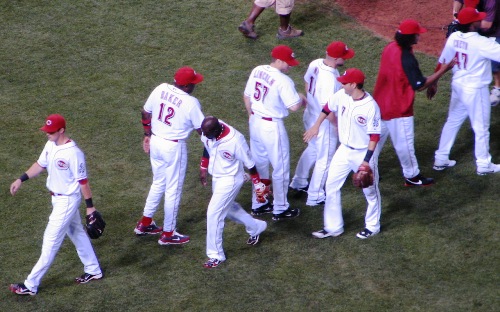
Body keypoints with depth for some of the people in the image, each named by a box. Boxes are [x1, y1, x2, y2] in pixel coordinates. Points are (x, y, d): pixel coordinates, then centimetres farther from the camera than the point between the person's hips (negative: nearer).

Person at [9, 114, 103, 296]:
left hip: (67, 200, -9)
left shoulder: (73, 153, -26)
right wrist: (21, 180, 7)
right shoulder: (50, 145, -1)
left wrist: (90, 206, -16)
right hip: (57, 198, 9)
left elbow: (83, 181, -21)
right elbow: (40, 165, 14)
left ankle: (31, 285, 3)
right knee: (77, 233, 20)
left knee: (51, 240, -3)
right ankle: (93, 271, 35)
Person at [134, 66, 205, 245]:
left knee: (158, 183, 25)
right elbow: (202, 129, -11)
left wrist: (147, 135, 18)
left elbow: (145, 113, 7)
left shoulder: (160, 89, -4)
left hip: (155, 142, 7)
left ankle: (144, 224, 34)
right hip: (174, 148, -7)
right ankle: (168, 234, 18)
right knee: (173, 190, 8)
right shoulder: (191, 103, -21)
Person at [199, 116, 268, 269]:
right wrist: (203, 169, 14)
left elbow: (250, 164, -20)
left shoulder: (235, 140, -33)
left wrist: (259, 186, -11)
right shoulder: (208, 133, -16)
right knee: (228, 208, 24)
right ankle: (256, 227, 47)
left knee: (214, 213, -9)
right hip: (216, 176, 8)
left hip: (230, 180, -8)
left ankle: (216, 255, 3)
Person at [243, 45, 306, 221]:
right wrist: (302, 99, -1)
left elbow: (246, 96, 10)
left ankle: (258, 205, 32)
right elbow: (294, 106, -23)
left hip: (255, 122, 8)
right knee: (280, 167, 8)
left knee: (259, 164, 20)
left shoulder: (257, 71, 1)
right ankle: (280, 209, 19)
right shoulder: (283, 81, -22)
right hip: (272, 127, -8)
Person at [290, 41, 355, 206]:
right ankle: (315, 197, 23)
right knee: (324, 159, 10)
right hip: (324, 123, -9)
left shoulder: (315, 64, -9)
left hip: (311, 114, 9)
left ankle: (299, 182, 48)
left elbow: (307, 82, 10)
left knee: (312, 149, 30)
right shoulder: (330, 79, -35)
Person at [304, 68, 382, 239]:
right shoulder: (341, 95, -9)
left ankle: (372, 226, 31)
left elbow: (374, 136, -21)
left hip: (363, 153, -6)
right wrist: (316, 126, 16)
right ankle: (333, 227, 19)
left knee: (370, 191, 11)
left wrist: (366, 160, -22)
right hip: (344, 150, 6)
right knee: (331, 186, 8)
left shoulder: (371, 107, -26)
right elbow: (328, 107, 12)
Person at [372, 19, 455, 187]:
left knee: (377, 137, 21)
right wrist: (443, 70, -18)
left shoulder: (390, 47, -2)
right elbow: (420, 85, -23)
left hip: (381, 102, 8)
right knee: (404, 141, 9)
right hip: (398, 109, -8)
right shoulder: (407, 59, -29)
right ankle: (412, 176, 25)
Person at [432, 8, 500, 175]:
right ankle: (483, 165, 24)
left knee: (452, 122, 21)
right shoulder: (481, 43, -26)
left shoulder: (453, 38, -5)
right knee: (481, 128, 10)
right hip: (475, 90, -7)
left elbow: (442, 62, 3)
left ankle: (441, 159, 29)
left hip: (458, 86, 7)